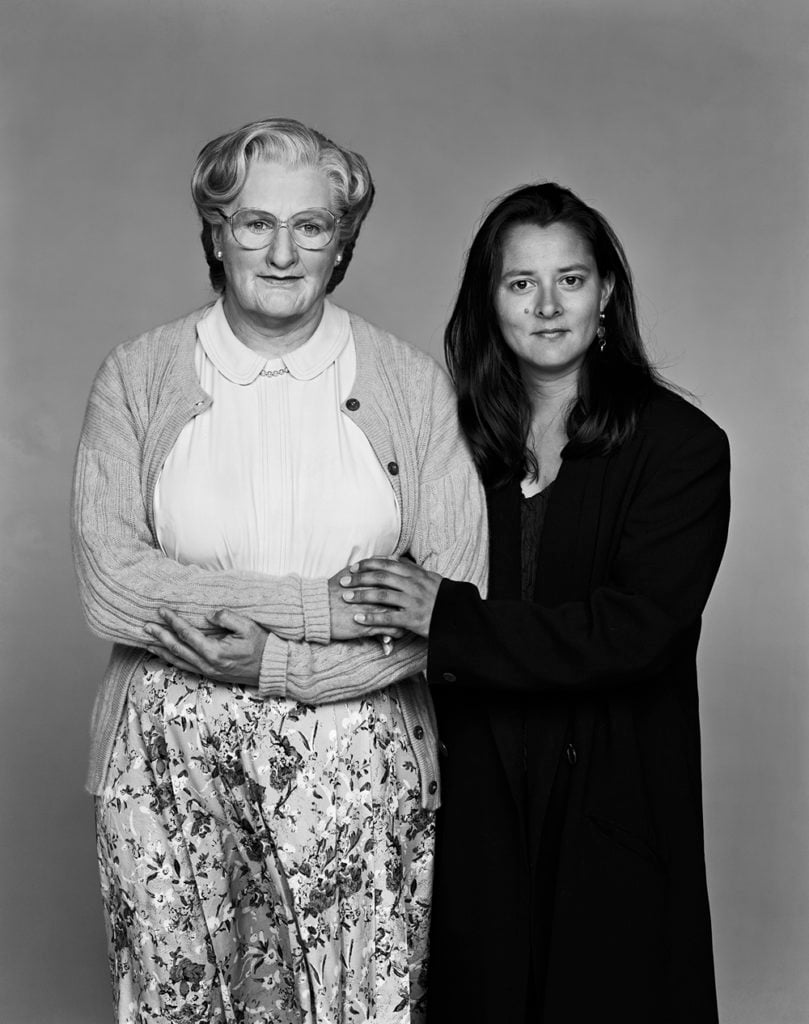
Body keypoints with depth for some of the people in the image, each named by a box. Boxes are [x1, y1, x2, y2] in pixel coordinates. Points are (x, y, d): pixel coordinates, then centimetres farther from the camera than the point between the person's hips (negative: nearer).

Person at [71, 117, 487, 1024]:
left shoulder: (412, 385, 2)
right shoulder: (136, 378, 1)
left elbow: (456, 597, -3)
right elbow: (107, 584, -10)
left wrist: (279, 662, -14)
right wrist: (333, 604, -15)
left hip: (361, 765, 0)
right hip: (171, 763, 0)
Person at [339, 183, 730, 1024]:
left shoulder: (680, 445, -7)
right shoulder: (459, 437, 3)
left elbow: (637, 629, -17)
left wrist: (451, 618, -20)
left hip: (613, 804, -2)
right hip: (476, 803, 3)